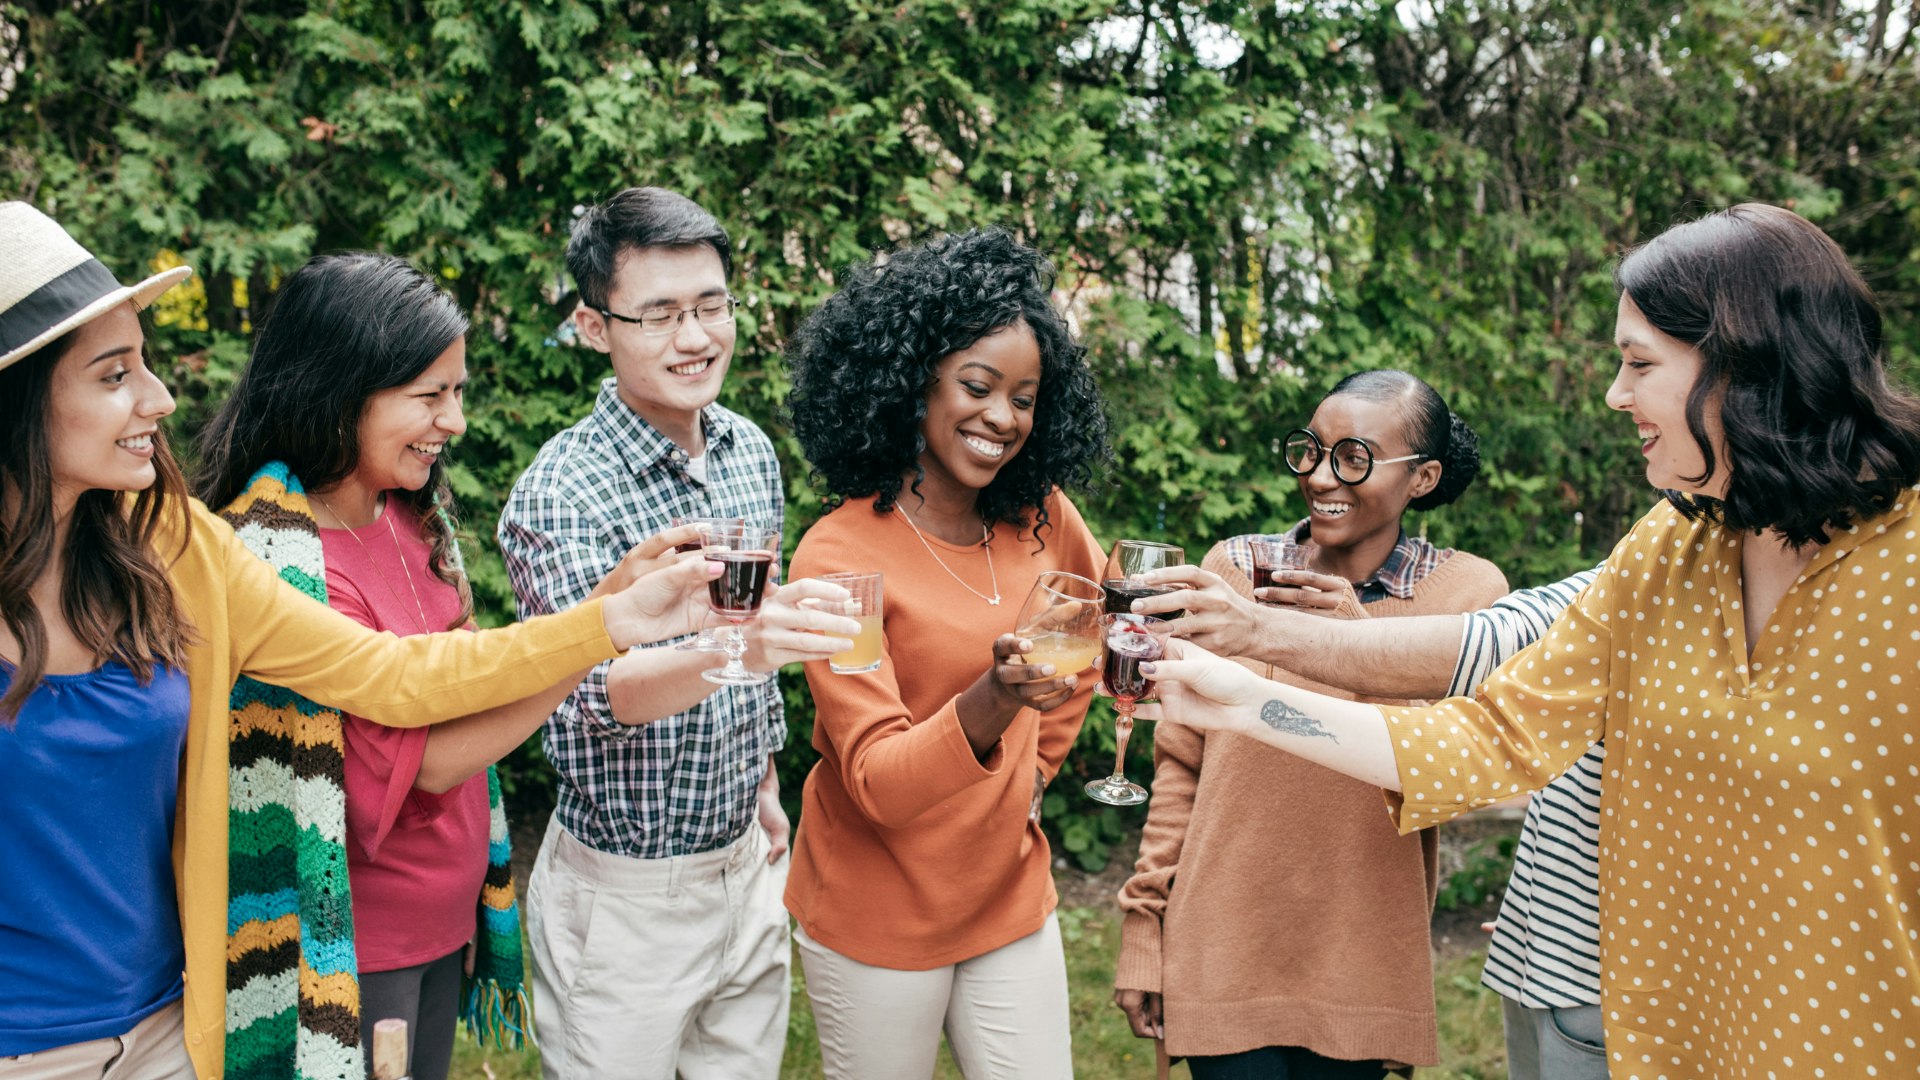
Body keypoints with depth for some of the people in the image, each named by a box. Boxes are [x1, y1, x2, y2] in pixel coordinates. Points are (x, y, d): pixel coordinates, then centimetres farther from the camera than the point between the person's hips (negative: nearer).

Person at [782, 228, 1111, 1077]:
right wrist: (987, 706, -42)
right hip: (877, 923, -4)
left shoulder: (1040, 520, -3)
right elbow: (875, 782, -24)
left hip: (1012, 901, 4)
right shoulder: (840, 555, -18)